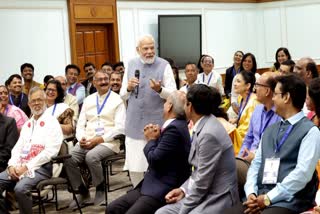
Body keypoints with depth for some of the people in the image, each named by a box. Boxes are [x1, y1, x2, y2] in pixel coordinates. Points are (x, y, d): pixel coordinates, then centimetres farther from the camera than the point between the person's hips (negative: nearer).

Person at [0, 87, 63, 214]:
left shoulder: (51, 123, -2)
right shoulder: (27, 125, 21)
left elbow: (50, 151, -13)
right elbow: (17, 147, 18)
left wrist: (27, 167, -16)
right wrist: (12, 165, -3)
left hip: (41, 167, -7)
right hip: (19, 167, 7)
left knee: (20, 188, -31)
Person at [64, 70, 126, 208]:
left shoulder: (117, 100, 1)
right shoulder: (88, 100, 18)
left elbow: (119, 128, -7)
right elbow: (80, 124, 15)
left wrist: (100, 139, -16)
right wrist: (81, 138, -6)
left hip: (108, 142, -5)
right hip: (87, 141, 5)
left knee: (91, 156, -34)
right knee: (69, 159, -20)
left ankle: (100, 190, -7)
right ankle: (83, 193, 1)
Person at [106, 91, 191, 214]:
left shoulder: (175, 128, -17)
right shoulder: (175, 125, 14)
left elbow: (154, 160, -19)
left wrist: (151, 140, -1)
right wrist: (154, 138, 2)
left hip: (163, 191, -10)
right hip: (153, 185, 10)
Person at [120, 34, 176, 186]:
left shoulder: (164, 66, -2)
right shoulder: (130, 65, 8)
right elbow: (123, 95, 11)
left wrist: (159, 89, -26)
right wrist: (128, 88, -10)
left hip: (157, 123, -3)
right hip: (134, 124, 3)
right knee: (134, 166, 8)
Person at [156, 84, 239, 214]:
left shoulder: (209, 134, -24)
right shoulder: (203, 126, 4)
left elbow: (202, 182, -20)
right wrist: (183, 189, 5)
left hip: (217, 198, -9)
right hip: (201, 193, 9)